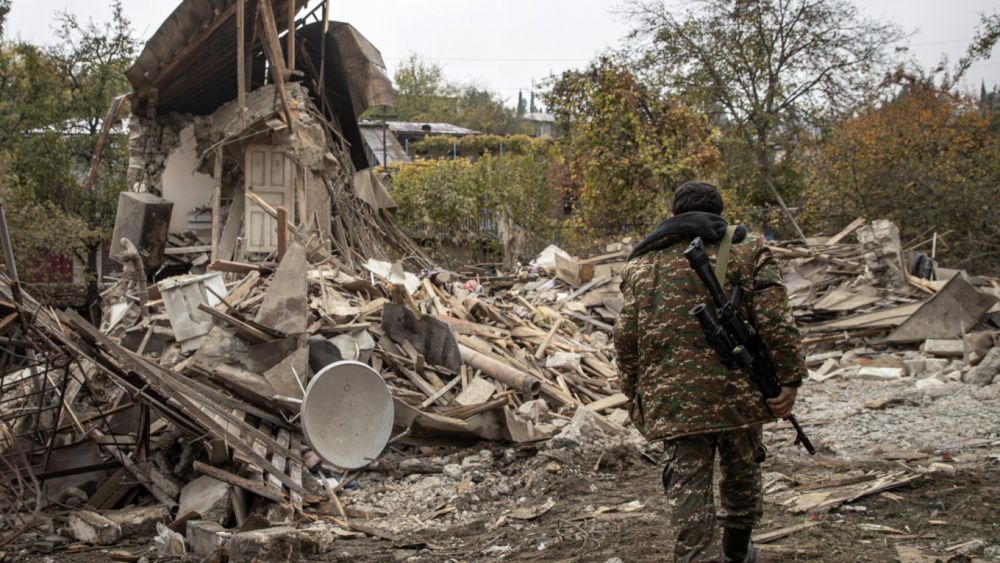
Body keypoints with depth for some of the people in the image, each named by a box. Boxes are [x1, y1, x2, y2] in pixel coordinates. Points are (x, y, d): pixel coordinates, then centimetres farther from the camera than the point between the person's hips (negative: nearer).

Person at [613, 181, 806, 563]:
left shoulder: (642, 262, 11)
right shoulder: (746, 250, 4)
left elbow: (626, 335, 7)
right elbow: (774, 322, -8)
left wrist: (635, 396, 15)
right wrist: (789, 379, -5)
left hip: (672, 400, 0)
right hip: (738, 392, 0)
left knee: (688, 491, 0)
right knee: (742, 476, 22)